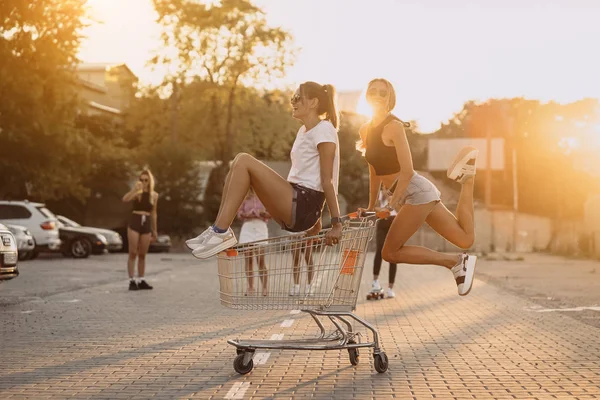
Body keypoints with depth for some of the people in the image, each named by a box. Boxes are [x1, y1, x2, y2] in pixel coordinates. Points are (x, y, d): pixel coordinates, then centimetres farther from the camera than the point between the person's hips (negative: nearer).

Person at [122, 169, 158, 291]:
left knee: (142, 255, 7)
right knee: (133, 253, -5)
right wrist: (135, 189, -29)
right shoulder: (136, 192, -1)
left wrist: (154, 230, 17)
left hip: (146, 224, 3)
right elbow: (125, 199, -22)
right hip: (134, 222, -3)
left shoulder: (154, 195, 9)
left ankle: (141, 281, 13)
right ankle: (132, 281, -3)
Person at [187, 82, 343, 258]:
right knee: (240, 160, 1)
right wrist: (314, 220, 19)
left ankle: (221, 233, -18)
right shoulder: (303, 131, 22)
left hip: (304, 205, -9)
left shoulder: (324, 130, -6)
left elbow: (327, 180, -13)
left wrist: (336, 223, -15)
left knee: (244, 162, -17)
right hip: (293, 206, 9)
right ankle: (219, 228, -6)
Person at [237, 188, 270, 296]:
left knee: (260, 259, -9)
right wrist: (248, 214, -11)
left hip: (260, 227, -1)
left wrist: (261, 213, -12)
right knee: (248, 259, -1)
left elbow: (270, 214, 5)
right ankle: (250, 287, 4)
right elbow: (239, 213, 6)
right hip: (247, 228, 2)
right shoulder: (245, 197, 12)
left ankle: (265, 287, -2)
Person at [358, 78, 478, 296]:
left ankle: (456, 261, -3)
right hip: (414, 194, 8)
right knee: (466, 240, 9)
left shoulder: (394, 126, -12)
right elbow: (375, 171, 19)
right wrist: (370, 207, 18)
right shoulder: (366, 130, 12)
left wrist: (391, 205, -19)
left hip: (416, 191, -8)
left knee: (389, 252, -8)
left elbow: (407, 171, -17)